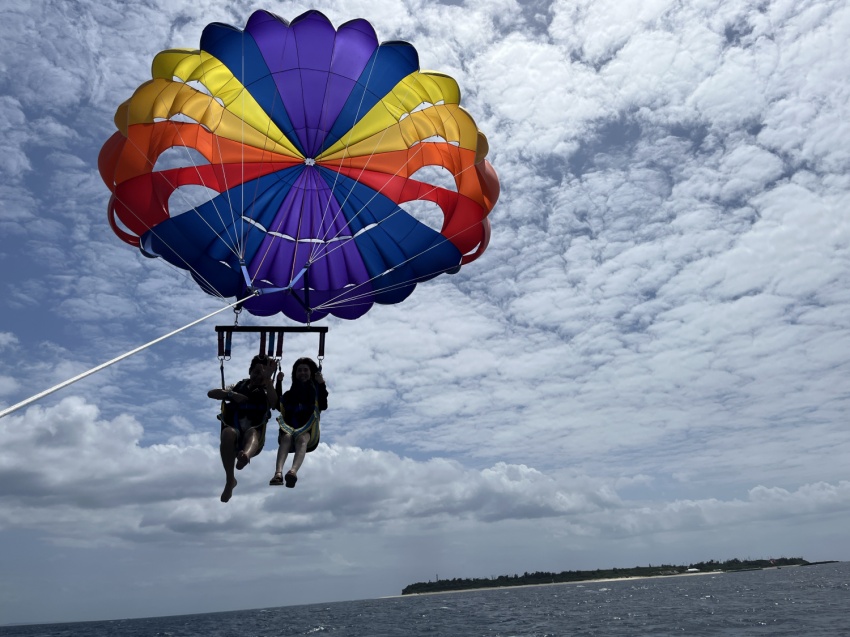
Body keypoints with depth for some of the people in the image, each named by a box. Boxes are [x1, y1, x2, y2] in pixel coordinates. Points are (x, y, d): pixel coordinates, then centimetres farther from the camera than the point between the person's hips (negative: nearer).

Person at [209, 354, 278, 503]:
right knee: (229, 432, -34)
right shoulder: (238, 387, 18)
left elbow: (274, 403, -12)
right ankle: (230, 480, -32)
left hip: (255, 434, -1)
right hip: (234, 437, 1)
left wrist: (268, 378, -24)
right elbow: (211, 393, 8)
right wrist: (231, 394, -8)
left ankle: (246, 455, -72)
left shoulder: (266, 392, 14)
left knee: (252, 431, -36)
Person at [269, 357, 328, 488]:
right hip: (289, 428, 2)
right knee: (287, 437, -34)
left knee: (302, 438, -37)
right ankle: (278, 473, -58)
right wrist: (278, 383, 4)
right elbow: (278, 405, 9)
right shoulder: (290, 394, 30)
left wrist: (322, 385, -9)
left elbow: (323, 406, 1)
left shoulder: (316, 391, 24)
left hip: (308, 431, -1)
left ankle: (293, 471, -64)